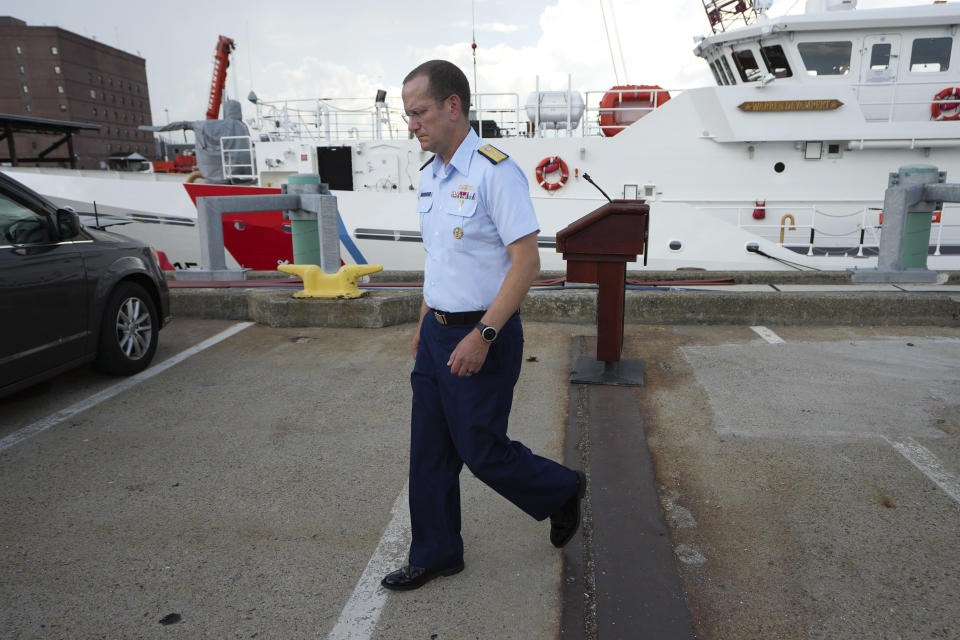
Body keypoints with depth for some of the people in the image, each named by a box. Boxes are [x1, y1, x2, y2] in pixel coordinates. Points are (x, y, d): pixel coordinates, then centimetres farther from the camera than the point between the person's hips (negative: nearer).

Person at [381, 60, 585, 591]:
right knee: (430, 451, 13)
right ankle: (435, 553, 31)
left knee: (481, 449, 2)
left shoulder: (495, 172, -16)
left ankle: (562, 491, 30)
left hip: (482, 336, -8)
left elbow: (526, 263, -19)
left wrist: (482, 335, -23)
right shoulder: (428, 174, 10)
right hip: (437, 331, 8)